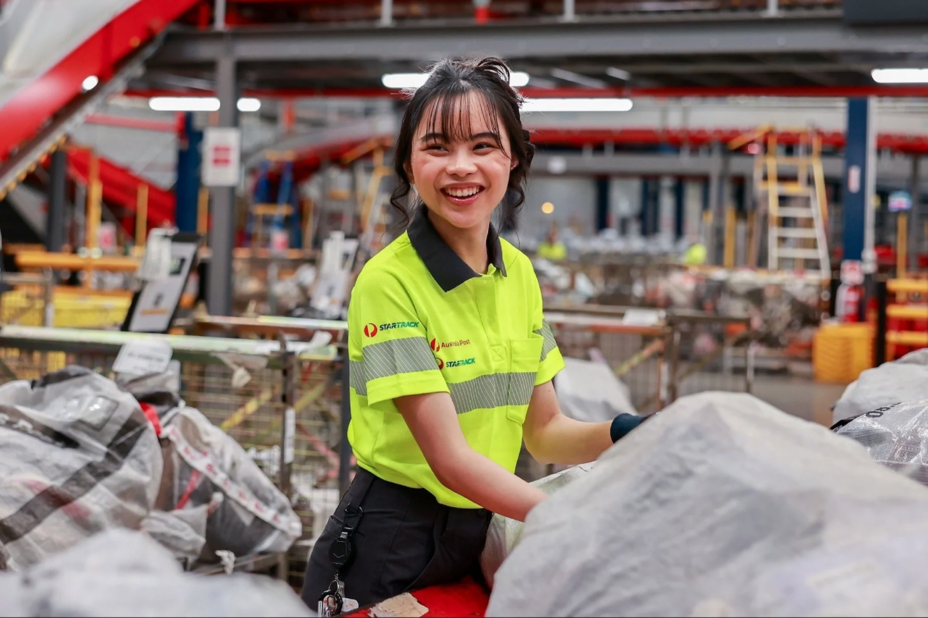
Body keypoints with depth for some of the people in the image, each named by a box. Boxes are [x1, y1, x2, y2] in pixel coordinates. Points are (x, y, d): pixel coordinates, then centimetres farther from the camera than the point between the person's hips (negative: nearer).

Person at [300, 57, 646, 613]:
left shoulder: (520, 274, 2)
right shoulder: (388, 283, -18)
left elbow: (544, 431, 6)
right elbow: (450, 458, -21)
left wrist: (617, 436, -13)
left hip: (485, 534, 6)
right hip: (389, 544, -6)